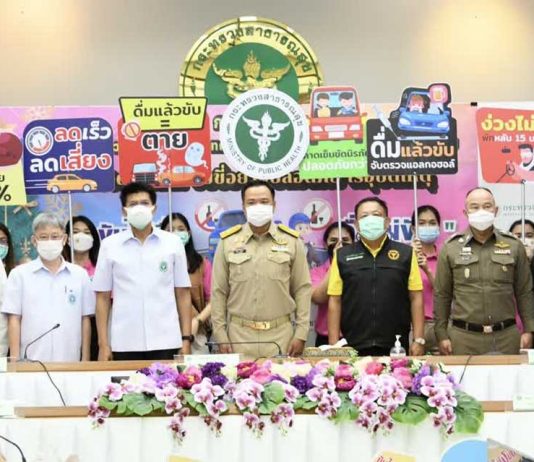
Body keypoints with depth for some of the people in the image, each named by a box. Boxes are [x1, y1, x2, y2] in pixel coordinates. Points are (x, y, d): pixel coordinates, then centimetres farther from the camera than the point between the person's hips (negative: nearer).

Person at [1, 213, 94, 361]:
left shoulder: (79, 275, 8)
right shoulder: (19, 274, 4)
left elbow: (85, 319, 9)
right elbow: (14, 320, 2)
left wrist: (85, 360, 6)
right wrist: (15, 360, -3)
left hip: (69, 361, 1)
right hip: (31, 361, -1)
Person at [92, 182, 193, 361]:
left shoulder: (173, 243, 5)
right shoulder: (109, 245, 4)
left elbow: (183, 294, 7)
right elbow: (103, 297, 5)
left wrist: (186, 339, 2)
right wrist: (103, 344, 1)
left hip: (165, 342, 0)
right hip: (124, 344, 0)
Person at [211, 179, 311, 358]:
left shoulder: (292, 241, 3)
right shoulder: (227, 242, 3)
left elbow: (302, 289, 4)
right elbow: (219, 292, 5)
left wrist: (301, 334, -2)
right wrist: (221, 336, 1)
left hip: (281, 336, 0)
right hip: (239, 336, 0)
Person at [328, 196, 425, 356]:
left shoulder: (405, 253, 6)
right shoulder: (342, 256, 6)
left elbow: (416, 298, 4)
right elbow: (335, 301, 4)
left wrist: (418, 340, -3)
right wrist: (334, 345, -3)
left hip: (395, 348, 0)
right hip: (353, 348, 0)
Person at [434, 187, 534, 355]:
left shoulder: (514, 246, 6)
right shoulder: (450, 248, 4)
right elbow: (442, 295, 5)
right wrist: (442, 335, 0)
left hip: (506, 336, 1)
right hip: (464, 337, -1)